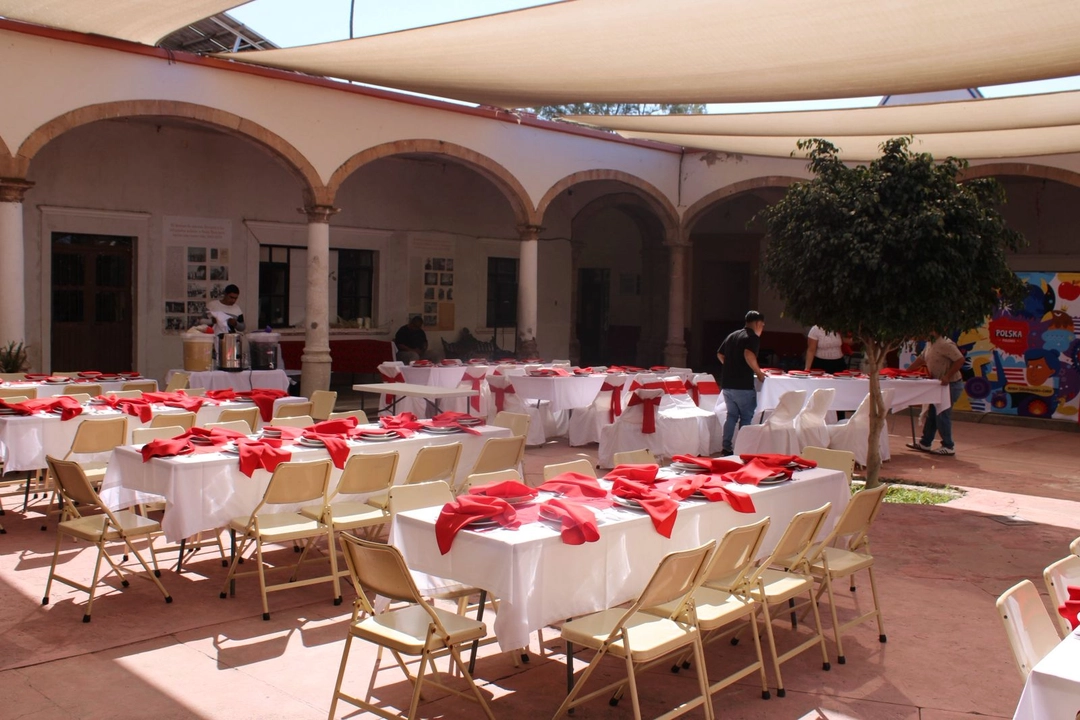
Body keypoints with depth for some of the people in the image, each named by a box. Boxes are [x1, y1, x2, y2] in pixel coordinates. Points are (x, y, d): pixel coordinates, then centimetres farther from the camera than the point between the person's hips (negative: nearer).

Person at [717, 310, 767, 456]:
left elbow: (720, 355, 18)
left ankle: (726, 447, 13)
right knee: (746, 417, 4)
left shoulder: (732, 335, 15)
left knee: (731, 415, 15)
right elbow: (749, 355, -26)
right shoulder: (753, 337, -8)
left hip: (727, 383, 7)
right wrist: (759, 373, -15)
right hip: (743, 385, -7)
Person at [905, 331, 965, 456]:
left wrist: (947, 376, -29)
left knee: (942, 415, -6)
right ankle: (925, 443, 24)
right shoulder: (930, 343, 7)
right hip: (939, 384, 10)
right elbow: (921, 359, 17)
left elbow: (960, 360, -27)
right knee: (932, 414, 14)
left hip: (951, 385, -10)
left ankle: (948, 447, 4)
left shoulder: (945, 344, -23)